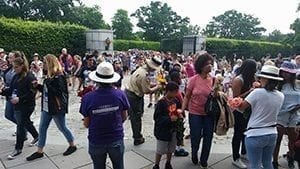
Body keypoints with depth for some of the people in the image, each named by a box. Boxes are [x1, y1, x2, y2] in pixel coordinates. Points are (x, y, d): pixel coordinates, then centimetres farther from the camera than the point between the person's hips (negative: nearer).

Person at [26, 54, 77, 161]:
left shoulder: (59, 77, -19)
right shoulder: (50, 76, 9)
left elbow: (59, 93, -25)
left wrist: (48, 83, -26)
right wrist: (38, 86, 3)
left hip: (57, 108, -9)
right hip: (47, 107, 9)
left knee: (62, 128, 6)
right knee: (42, 128, 13)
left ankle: (72, 146, 27)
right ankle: (39, 151, 26)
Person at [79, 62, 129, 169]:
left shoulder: (87, 98, -18)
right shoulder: (120, 94, -16)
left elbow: (86, 124, -8)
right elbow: (124, 117, -1)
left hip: (96, 142, 0)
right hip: (116, 140, 0)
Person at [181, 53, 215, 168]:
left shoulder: (213, 79, -5)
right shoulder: (193, 80, -12)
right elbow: (187, 96, -5)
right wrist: (182, 110, -12)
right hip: (195, 113, -2)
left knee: (208, 138, 11)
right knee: (195, 137, 10)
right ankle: (194, 155, 45)